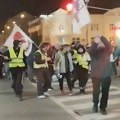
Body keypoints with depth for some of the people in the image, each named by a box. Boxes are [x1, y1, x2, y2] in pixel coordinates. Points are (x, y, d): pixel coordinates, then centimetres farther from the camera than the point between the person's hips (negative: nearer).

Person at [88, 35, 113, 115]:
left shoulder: (107, 50, 2)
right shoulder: (94, 51, 0)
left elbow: (109, 46, -21)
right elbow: (90, 52, -23)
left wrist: (102, 38, -29)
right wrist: (95, 42, -37)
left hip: (106, 75, 1)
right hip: (96, 75, -1)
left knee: (105, 92, 6)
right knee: (96, 91, 6)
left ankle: (103, 107, 21)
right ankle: (95, 105, 31)